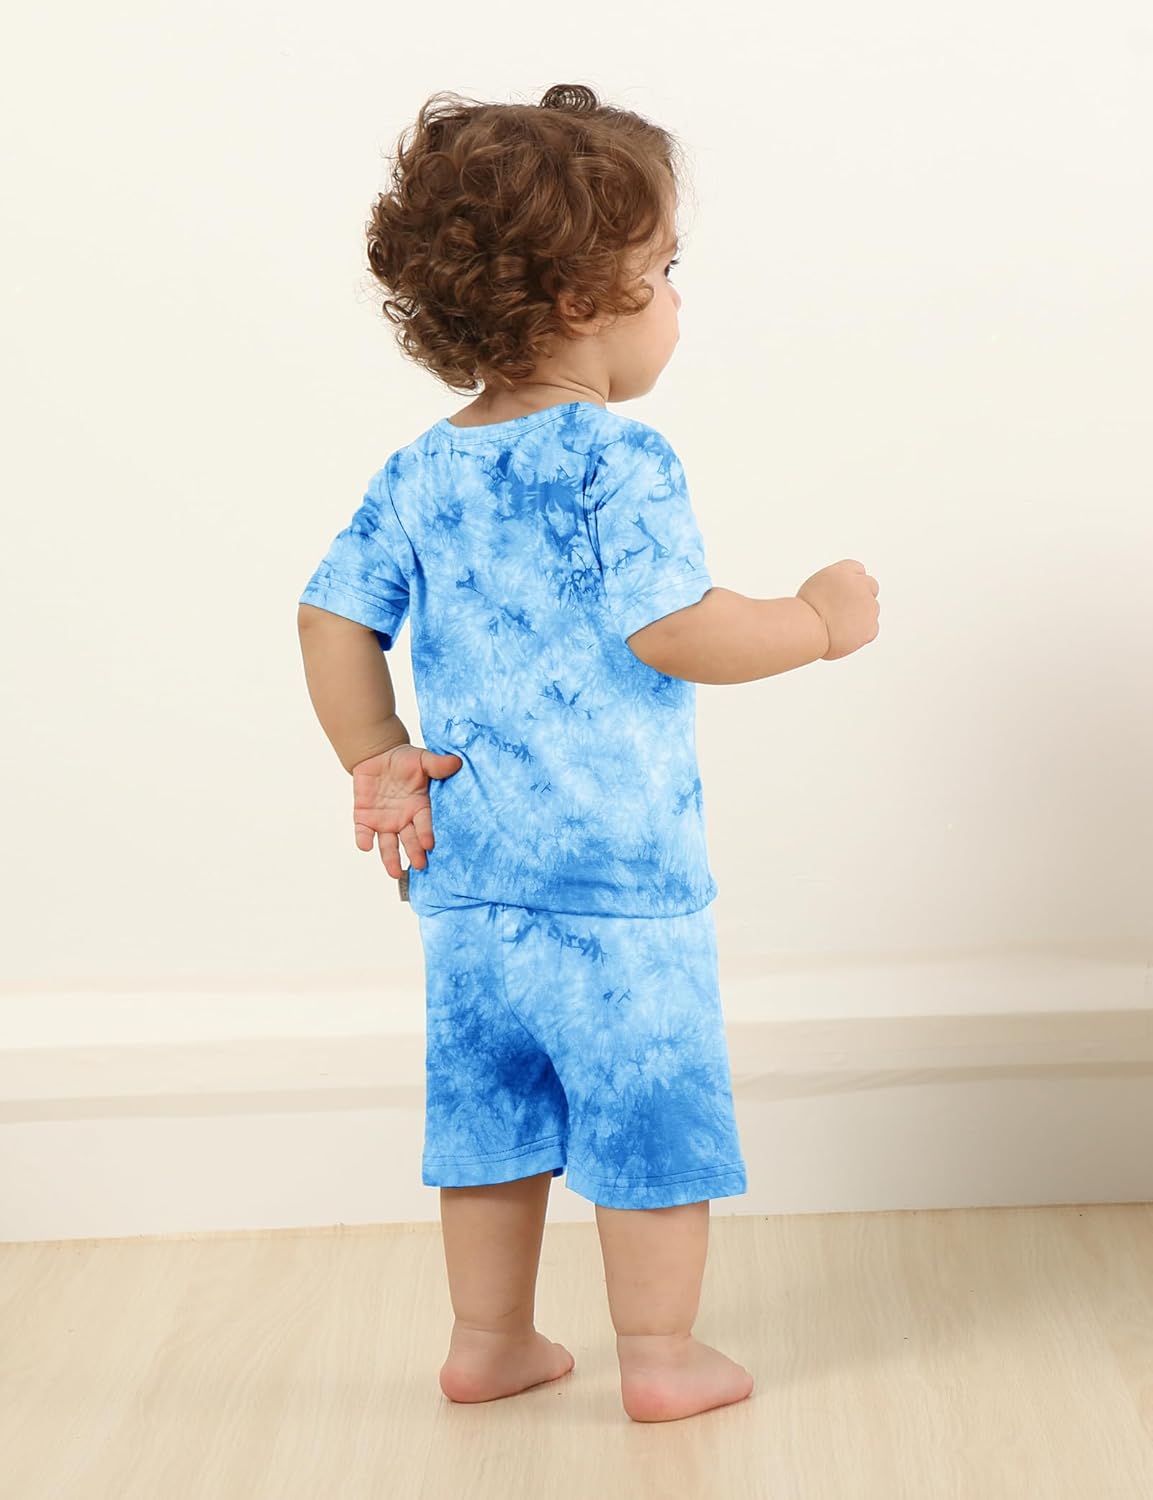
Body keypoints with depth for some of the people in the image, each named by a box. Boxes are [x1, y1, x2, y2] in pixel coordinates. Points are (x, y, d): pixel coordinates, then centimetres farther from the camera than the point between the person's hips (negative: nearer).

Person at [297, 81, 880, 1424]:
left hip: (463, 868, 7)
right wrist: (820, 620, -6)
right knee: (652, 1109, 8)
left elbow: (332, 618, 6)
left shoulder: (419, 474, 7)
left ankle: (489, 1341, 29)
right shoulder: (617, 461, -15)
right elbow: (674, 631, -20)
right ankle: (661, 1356, 19)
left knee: (489, 1100, 17)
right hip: (617, 863, -7)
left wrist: (376, 761, 11)